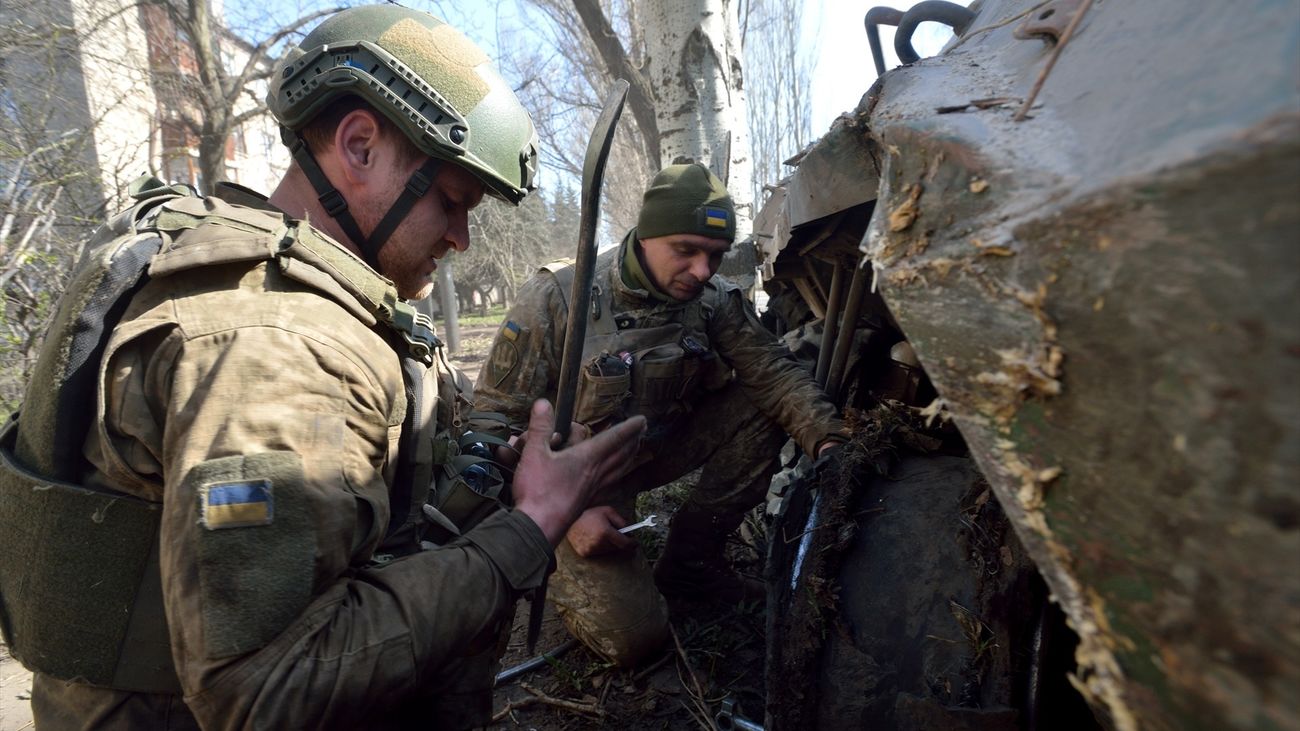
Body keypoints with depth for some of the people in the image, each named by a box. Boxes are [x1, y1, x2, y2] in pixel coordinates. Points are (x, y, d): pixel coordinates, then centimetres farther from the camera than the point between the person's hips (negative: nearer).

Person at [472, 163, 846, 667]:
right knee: (634, 636, -18)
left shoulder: (714, 299, -9)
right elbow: (495, 417, -18)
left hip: (657, 448, 5)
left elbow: (773, 371, -15)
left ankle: (690, 560, 1)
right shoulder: (557, 298, -22)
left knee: (761, 408, -15)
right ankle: (562, 567, 16)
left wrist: (828, 441, -33)